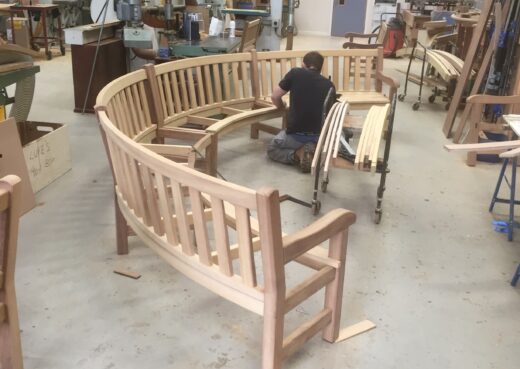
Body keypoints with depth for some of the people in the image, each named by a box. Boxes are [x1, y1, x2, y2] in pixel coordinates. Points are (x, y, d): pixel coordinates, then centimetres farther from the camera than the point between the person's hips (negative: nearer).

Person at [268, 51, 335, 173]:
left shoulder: (295, 73, -1)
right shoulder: (329, 85, 6)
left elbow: (275, 96, 4)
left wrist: (282, 107, 26)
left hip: (296, 135, -3)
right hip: (320, 136, 3)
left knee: (272, 149, 27)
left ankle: (298, 154, -2)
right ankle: (315, 152, 4)